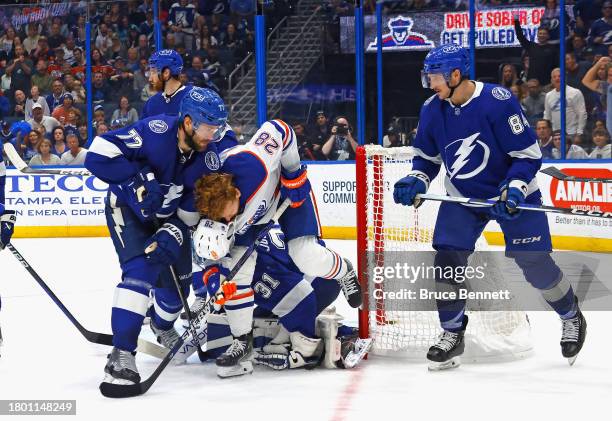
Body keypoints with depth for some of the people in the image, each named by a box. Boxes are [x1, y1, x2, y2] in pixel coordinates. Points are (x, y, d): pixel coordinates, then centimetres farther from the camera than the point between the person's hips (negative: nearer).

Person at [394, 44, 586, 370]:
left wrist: (514, 190, -30)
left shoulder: (498, 101, -25)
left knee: (535, 264, -4)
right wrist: (415, 180, -11)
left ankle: (572, 319, 22)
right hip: (463, 197, 5)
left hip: (512, 193, -4)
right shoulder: (432, 109, -8)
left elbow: (528, 153, -20)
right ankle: (452, 335, 5)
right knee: (447, 257, -9)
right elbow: (427, 155, 7)